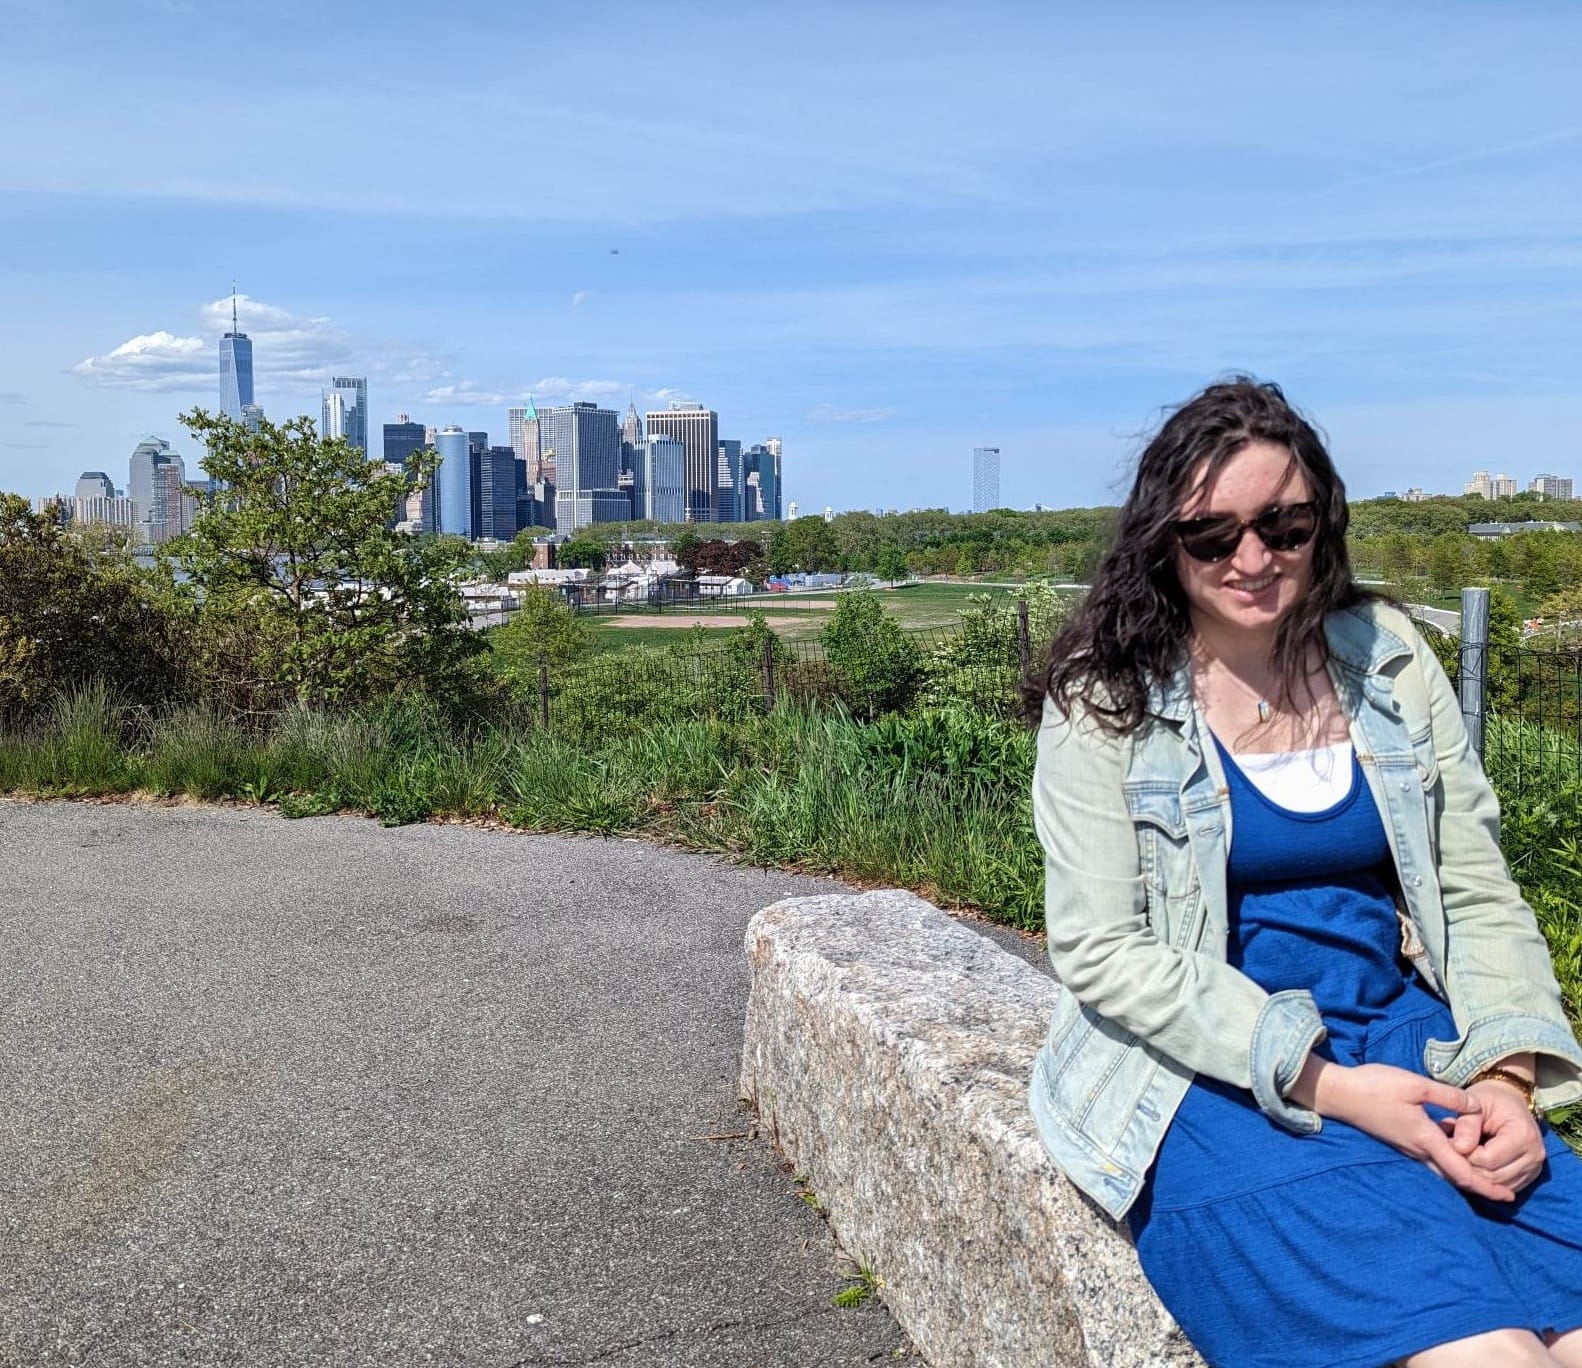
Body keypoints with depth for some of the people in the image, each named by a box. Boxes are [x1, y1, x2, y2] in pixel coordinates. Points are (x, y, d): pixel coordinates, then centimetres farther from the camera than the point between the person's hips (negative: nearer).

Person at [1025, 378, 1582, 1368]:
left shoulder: (1387, 657, 6)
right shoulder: (1106, 700, -6)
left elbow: (1478, 895, 8)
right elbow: (1100, 951, -10)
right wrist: (1322, 1085, -18)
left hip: (1402, 1036, 5)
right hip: (1212, 1071, -4)